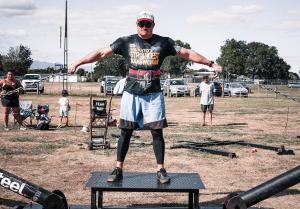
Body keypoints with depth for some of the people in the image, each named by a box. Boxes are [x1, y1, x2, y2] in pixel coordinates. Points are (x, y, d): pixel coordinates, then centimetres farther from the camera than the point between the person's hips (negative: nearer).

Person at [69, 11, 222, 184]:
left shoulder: (163, 43, 3)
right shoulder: (126, 42, 3)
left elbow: (187, 53, 6)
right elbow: (101, 53, 1)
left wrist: (210, 63, 4)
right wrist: (78, 63, -4)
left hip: (153, 94, 0)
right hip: (131, 93, 0)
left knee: (157, 132, 1)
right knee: (126, 132, 3)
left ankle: (161, 170, 10)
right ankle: (118, 170, 11)